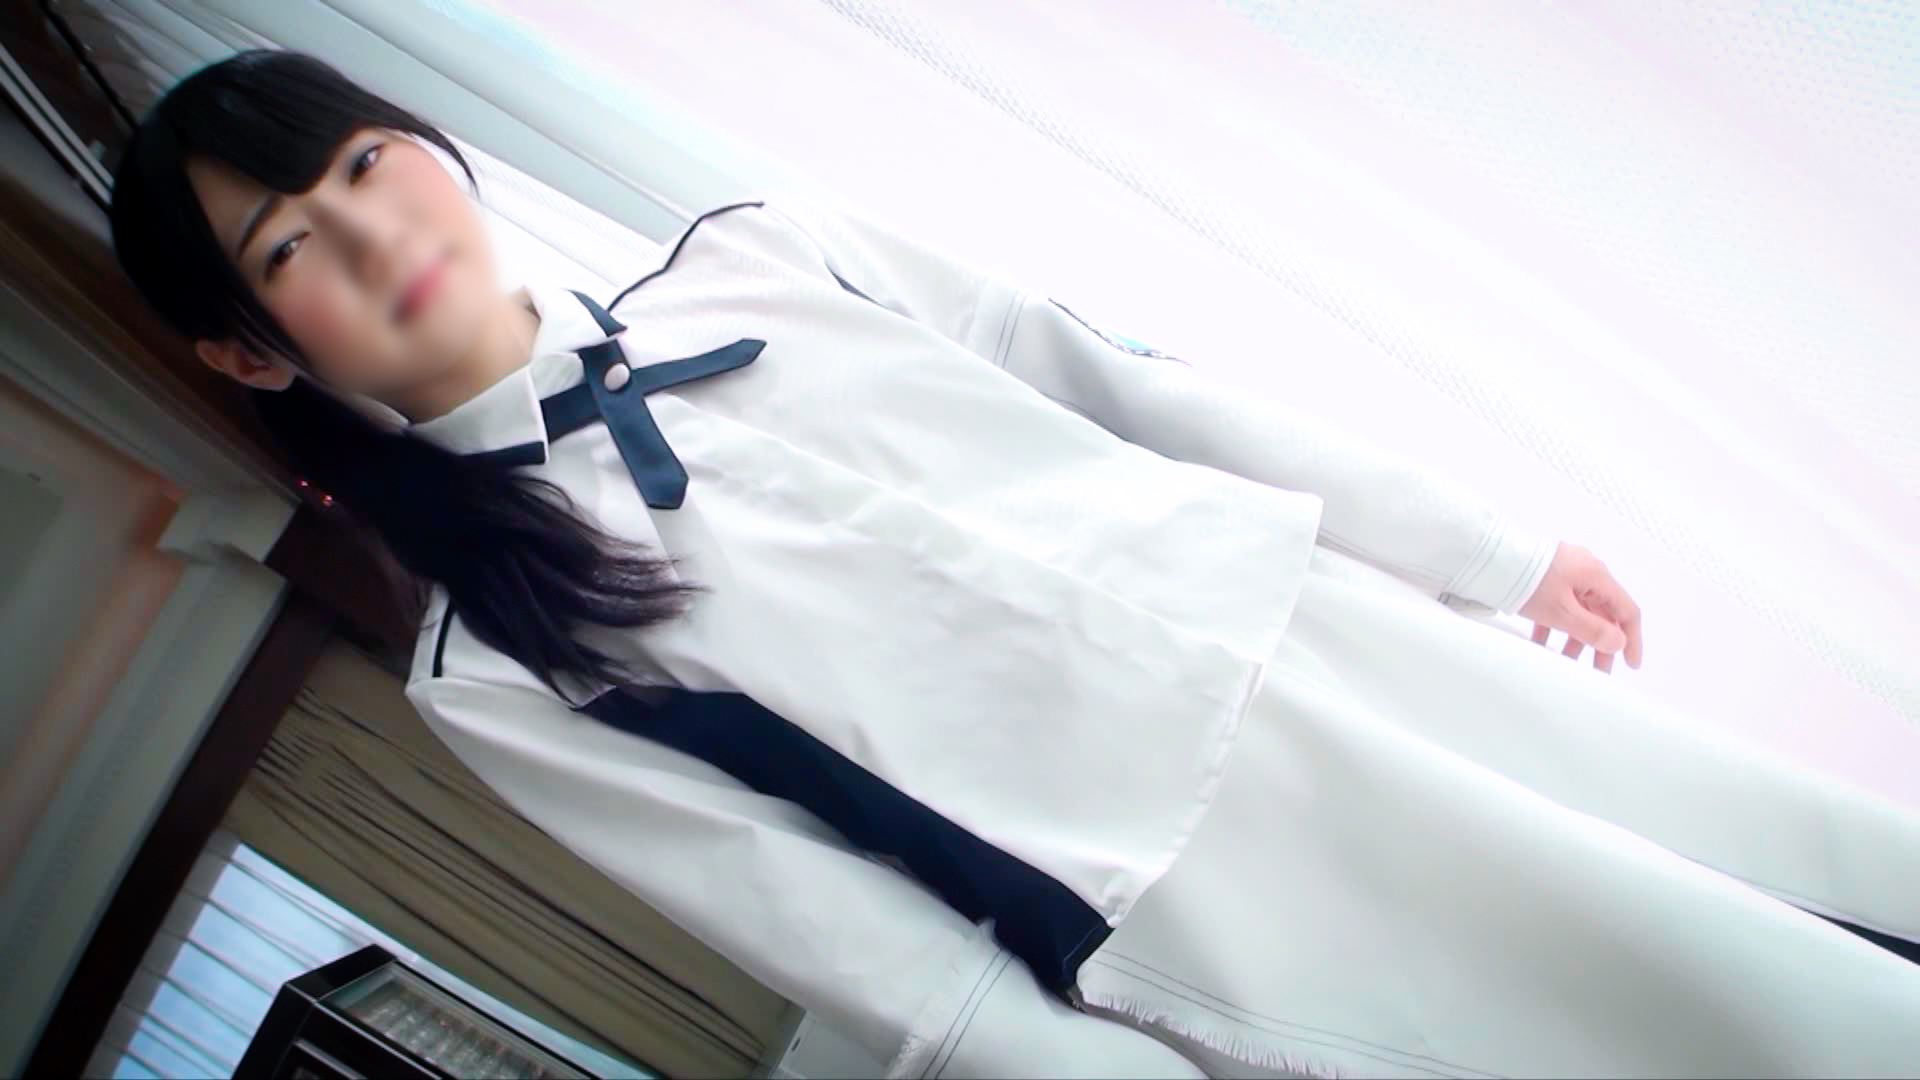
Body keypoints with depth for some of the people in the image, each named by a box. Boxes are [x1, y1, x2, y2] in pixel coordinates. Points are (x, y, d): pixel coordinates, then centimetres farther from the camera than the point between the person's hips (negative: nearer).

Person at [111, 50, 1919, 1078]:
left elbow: (1102, 373, 9)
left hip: (1344, 640, 5)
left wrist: (1479, 545, 10)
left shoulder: (753, 250, 7)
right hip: (1237, 913, -5)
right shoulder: (491, 673, -3)